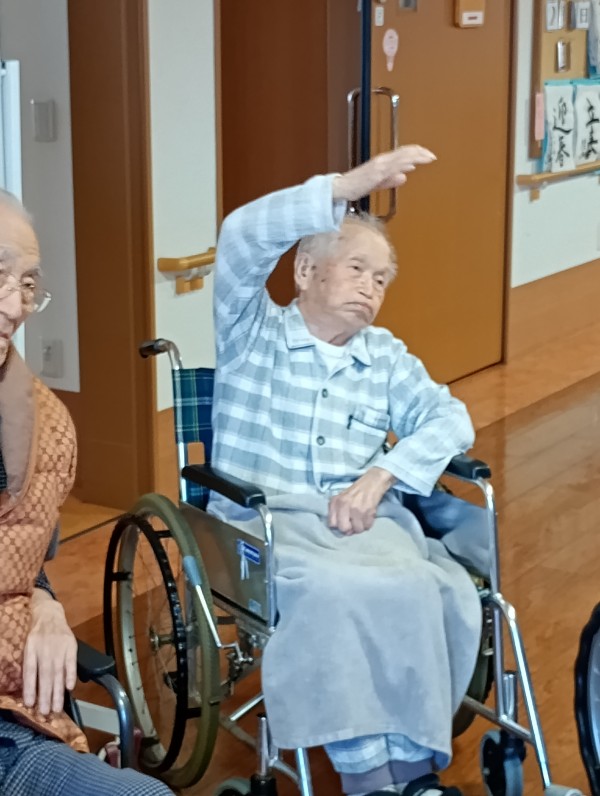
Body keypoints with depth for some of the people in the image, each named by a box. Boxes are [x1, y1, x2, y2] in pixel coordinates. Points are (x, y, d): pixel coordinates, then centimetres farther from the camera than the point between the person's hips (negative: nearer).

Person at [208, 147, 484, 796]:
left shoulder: (386, 357, 23)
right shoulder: (251, 333, 11)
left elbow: (450, 418, 8)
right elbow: (241, 237, -7)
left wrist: (381, 474, -11)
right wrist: (351, 185, -15)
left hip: (367, 518, 3)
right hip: (264, 518, -3)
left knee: (445, 593, -29)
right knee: (333, 591, -36)